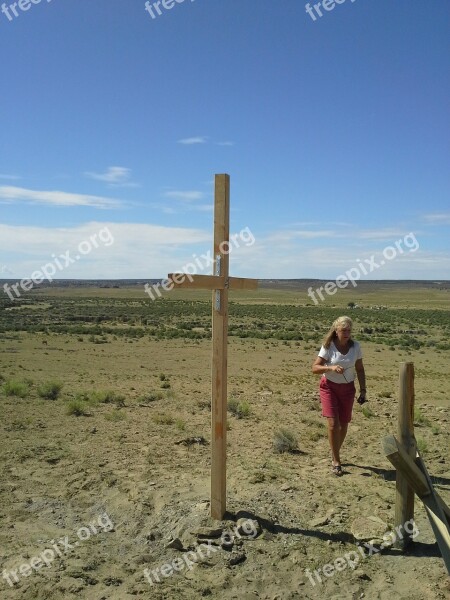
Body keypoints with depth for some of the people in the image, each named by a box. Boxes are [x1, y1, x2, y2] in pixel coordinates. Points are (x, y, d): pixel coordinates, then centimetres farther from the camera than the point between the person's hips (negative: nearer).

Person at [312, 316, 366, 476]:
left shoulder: (355, 347, -6)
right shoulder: (328, 347, -14)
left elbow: (360, 370, 4)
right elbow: (315, 368, -14)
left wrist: (363, 390, 1)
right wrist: (331, 368, -30)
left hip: (347, 388, 3)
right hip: (329, 386, -3)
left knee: (343, 424, 10)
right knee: (333, 423, -12)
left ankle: (334, 453, 34)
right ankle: (336, 461, 1)